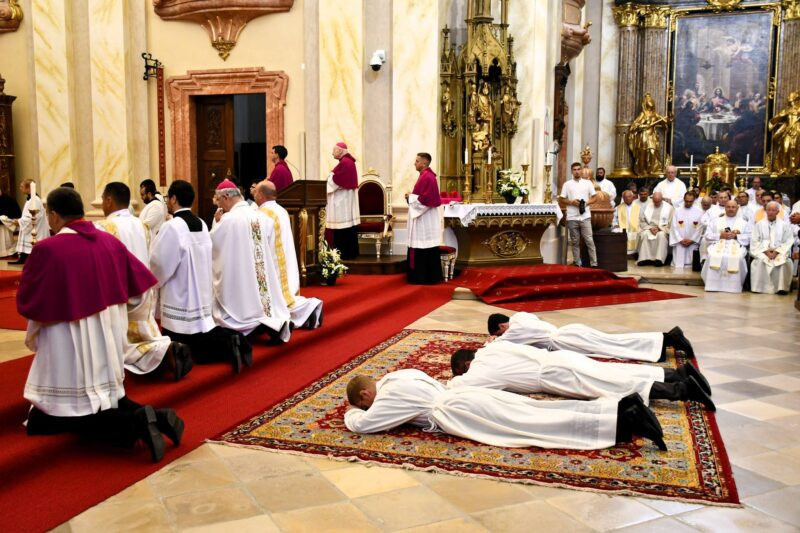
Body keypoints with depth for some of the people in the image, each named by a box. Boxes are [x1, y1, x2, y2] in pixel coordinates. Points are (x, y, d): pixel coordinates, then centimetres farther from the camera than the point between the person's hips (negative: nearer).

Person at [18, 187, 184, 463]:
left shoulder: (46, 249, -15)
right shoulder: (110, 241, 1)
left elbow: (25, 302, -6)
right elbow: (140, 281, 10)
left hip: (70, 346, -6)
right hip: (109, 341, 6)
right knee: (106, 400, 23)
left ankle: (136, 424, -19)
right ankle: (153, 416, -6)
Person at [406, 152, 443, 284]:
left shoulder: (427, 177, -18)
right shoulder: (425, 175, 14)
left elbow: (425, 199, -24)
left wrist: (411, 197, -12)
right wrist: (412, 196, 7)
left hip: (425, 218, -10)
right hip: (423, 217, 10)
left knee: (424, 249, -5)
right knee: (423, 248, 12)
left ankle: (425, 277, 1)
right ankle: (424, 276, 17)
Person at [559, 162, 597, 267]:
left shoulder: (588, 183, 8)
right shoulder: (567, 184, 7)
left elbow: (594, 197, 10)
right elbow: (562, 199, 6)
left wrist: (586, 202, -8)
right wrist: (572, 202, -11)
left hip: (585, 216, 0)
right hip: (572, 217, 0)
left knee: (589, 240, -5)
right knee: (575, 242, 5)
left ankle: (594, 264, -3)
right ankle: (577, 263, 12)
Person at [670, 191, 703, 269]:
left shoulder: (699, 211, 3)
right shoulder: (677, 211, 5)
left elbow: (699, 228, -1)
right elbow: (674, 227, 2)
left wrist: (692, 240, -8)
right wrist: (680, 240, -7)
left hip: (693, 242, 0)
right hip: (679, 242, 1)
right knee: (678, 264, -7)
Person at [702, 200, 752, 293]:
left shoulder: (744, 223, 22)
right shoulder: (715, 221, 22)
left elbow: (750, 237, 9)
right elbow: (708, 235, 12)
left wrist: (736, 236, -6)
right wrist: (720, 236, -4)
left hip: (737, 246, -1)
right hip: (718, 246, 1)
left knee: (736, 258, -36)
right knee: (713, 257, -34)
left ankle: (733, 286, -25)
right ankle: (713, 285, -27)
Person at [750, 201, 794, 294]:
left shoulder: (785, 225, 13)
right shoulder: (759, 225, 14)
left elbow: (788, 242, 6)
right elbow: (754, 242, 5)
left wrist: (777, 251, -11)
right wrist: (765, 251, -11)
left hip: (780, 253, 0)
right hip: (762, 252, 0)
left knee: (785, 262, -32)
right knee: (759, 262, -32)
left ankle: (782, 287, -27)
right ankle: (758, 287, -29)